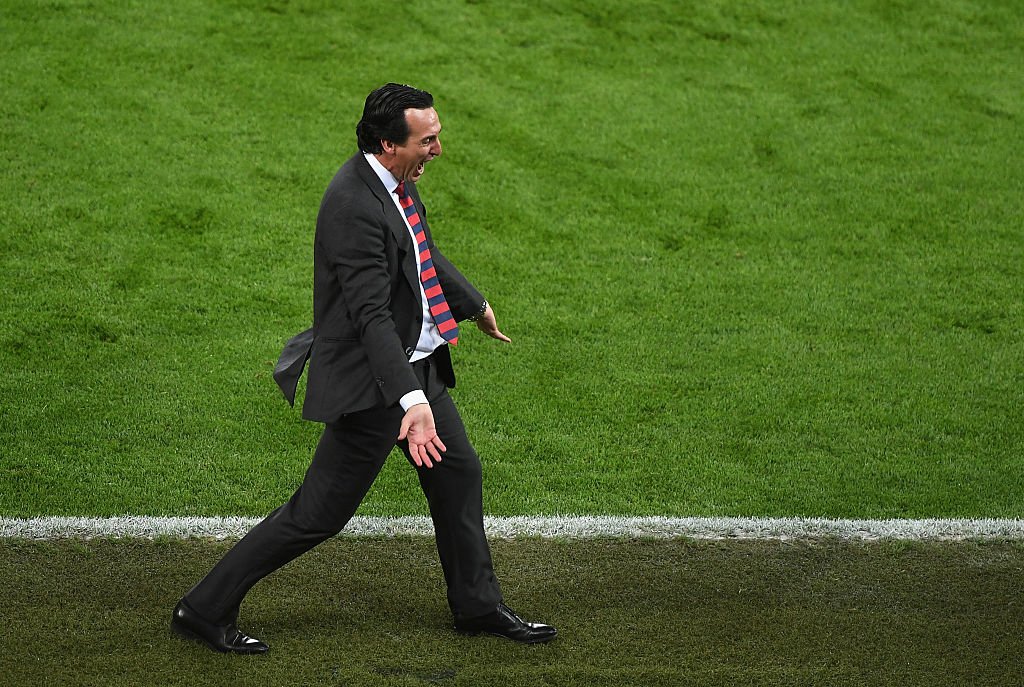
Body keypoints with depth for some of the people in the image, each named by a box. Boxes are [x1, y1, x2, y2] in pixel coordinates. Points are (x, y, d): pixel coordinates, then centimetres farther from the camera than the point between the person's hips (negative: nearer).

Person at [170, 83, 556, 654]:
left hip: (418, 365, 10)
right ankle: (205, 610, 7)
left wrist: (474, 304, 38)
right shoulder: (354, 205, -26)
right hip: (371, 382, -10)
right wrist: (411, 402, -37)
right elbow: (371, 315, -31)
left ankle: (479, 607, 35)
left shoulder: (398, 179, 4)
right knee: (319, 513, -4)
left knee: (459, 474, 19)